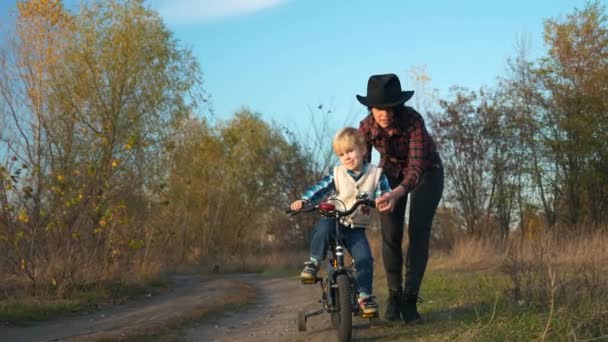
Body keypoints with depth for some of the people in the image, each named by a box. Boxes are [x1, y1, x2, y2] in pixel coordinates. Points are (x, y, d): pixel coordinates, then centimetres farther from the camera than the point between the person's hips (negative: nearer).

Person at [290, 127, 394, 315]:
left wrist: (385, 199, -36)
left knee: (364, 259, -17)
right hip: (335, 220, 0)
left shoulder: (376, 174, -1)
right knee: (322, 227, -34)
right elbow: (320, 188, -9)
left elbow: (384, 192, -11)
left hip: (356, 228, 0)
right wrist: (303, 200, -26)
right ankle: (313, 263, -17)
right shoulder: (337, 174, -1)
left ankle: (365, 295, -3)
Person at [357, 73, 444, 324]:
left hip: (425, 172, -3)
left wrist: (397, 193, -61)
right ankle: (394, 295, 10)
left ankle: (410, 299, -10)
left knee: (418, 232, -14)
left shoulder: (413, 121, -37)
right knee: (390, 235, -6)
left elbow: (416, 166, -43)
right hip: (391, 172, 3)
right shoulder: (367, 126, -25)